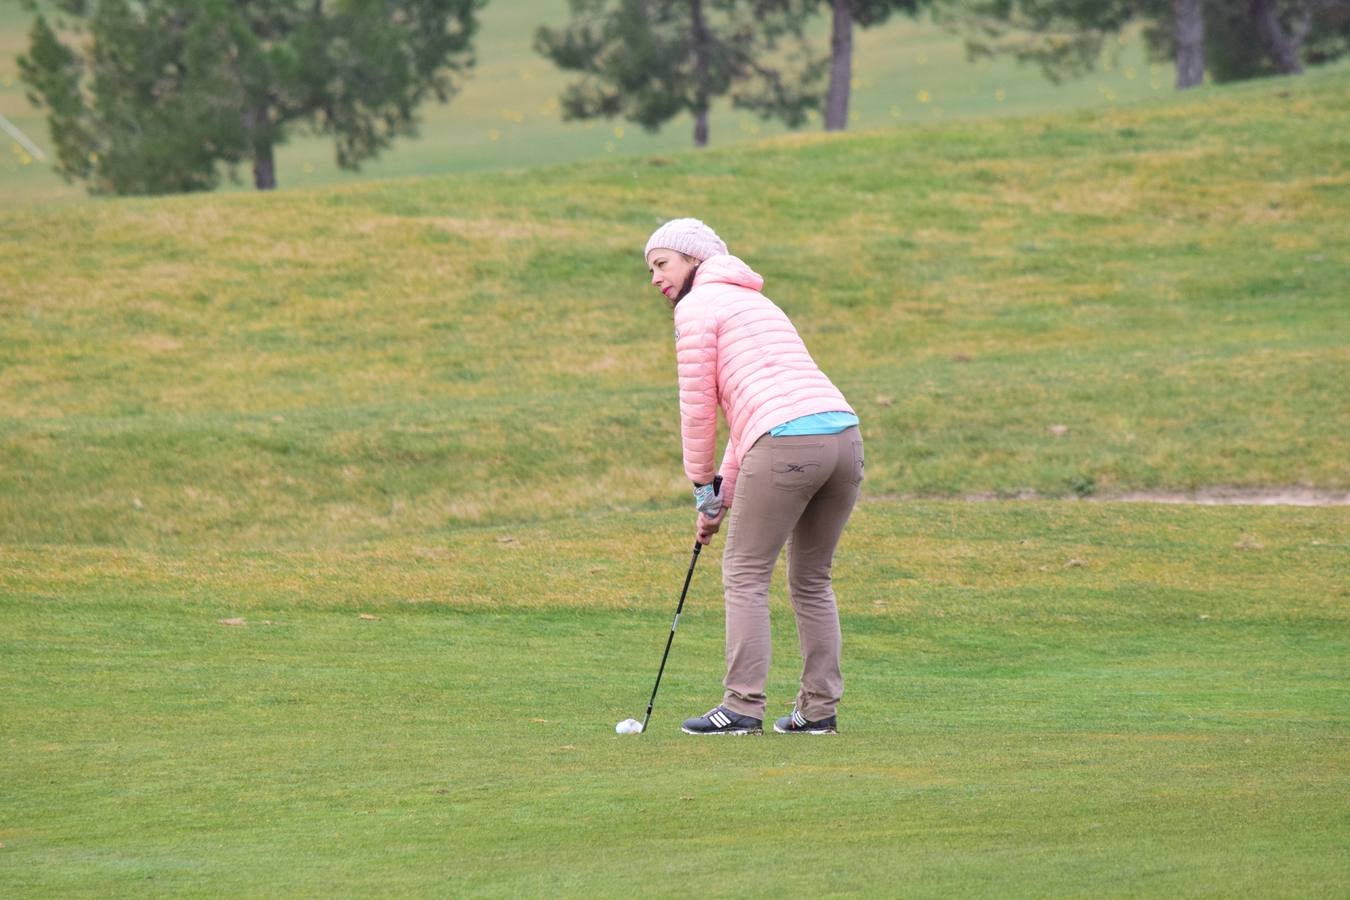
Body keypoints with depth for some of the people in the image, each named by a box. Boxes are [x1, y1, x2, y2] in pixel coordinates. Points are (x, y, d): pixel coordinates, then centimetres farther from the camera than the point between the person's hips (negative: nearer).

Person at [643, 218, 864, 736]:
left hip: (787, 441, -8)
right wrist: (725, 492, 29)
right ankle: (819, 708, 14)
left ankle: (743, 706, -3)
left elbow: (697, 405, 4)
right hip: (844, 431, 8)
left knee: (746, 574, 1)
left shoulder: (698, 306, 6)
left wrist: (704, 488, 14)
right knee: (811, 580, 16)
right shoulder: (754, 302, 32)